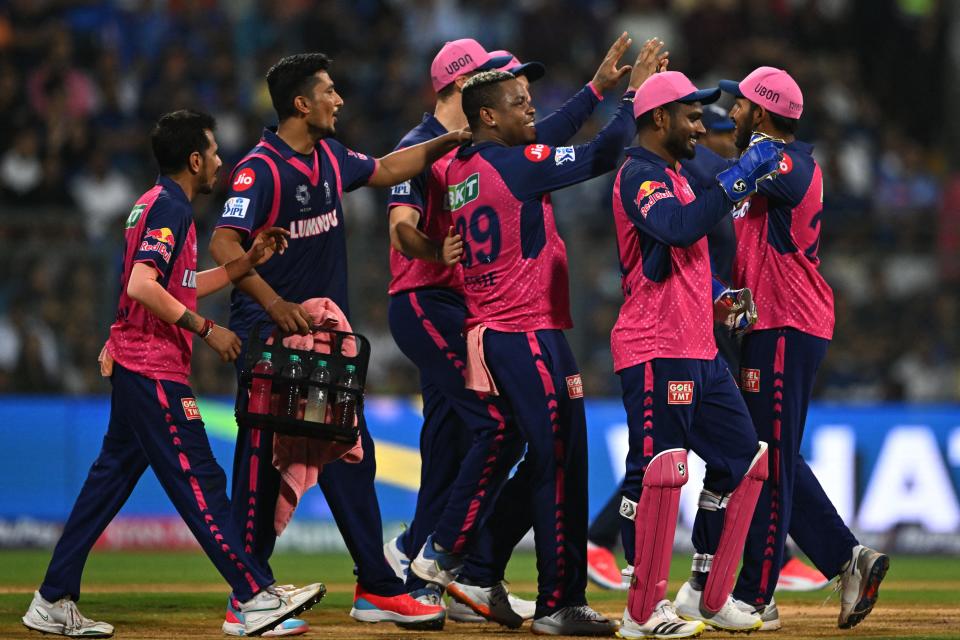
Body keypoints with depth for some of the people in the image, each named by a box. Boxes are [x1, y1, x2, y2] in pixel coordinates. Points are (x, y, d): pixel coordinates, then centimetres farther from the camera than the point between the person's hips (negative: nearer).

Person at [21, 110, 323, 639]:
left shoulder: (155, 204, 18)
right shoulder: (170, 208, -13)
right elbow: (142, 286, -25)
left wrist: (247, 262, 16)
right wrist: (205, 328, -20)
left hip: (133, 367, 10)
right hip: (154, 370, -10)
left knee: (111, 477, 11)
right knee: (198, 480, -10)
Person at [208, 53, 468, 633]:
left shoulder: (330, 157, 10)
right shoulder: (261, 168, -15)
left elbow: (385, 170, 30)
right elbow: (224, 245, -25)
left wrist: (447, 142, 24)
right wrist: (276, 306, -33)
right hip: (269, 338, -8)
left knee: (351, 456, 7)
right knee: (264, 460, -4)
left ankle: (378, 589, 9)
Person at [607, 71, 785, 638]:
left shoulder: (676, 177, 23)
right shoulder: (640, 175, -9)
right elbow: (680, 228, -28)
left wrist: (716, 295, 14)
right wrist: (739, 178, -23)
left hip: (699, 351, 10)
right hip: (656, 351, -10)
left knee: (743, 460, 12)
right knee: (659, 470, -14)